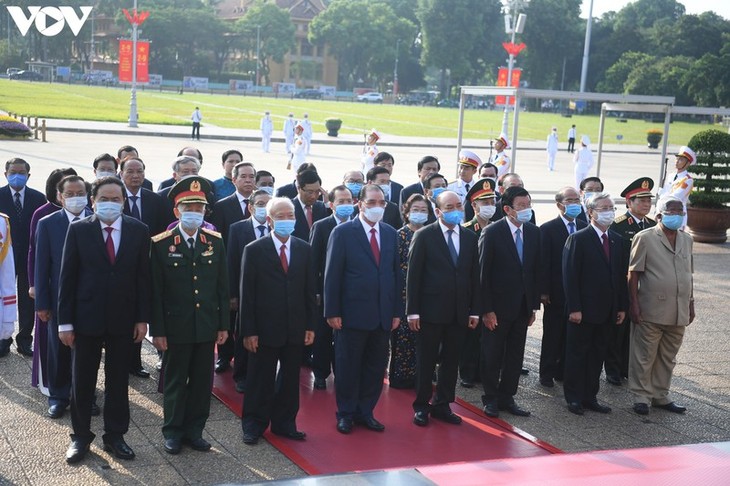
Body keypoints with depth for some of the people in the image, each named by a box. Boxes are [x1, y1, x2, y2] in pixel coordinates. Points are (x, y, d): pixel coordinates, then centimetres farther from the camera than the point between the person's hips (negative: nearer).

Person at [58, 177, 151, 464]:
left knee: (118, 381, 10)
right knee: (81, 381, 8)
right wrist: (65, 322, -6)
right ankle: (80, 437, 23)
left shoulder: (138, 231, -1)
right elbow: (67, 278, -3)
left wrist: (142, 318, -2)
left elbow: (143, 276, 1)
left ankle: (115, 436, 23)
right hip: (86, 318, -1)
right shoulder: (78, 230, -4)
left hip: (123, 319, 1)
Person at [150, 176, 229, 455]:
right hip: (175, 327, -3)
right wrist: (157, 330, -8)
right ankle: (173, 432, 23)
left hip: (207, 327, 3)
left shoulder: (215, 241, 4)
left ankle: (194, 430, 24)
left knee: (202, 382, 10)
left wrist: (223, 325, 5)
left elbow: (222, 287, 7)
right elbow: (155, 292, -6)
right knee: (175, 382, 9)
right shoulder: (161, 244, -6)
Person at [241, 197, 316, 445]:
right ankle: (254, 425, 21)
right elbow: (247, 294, -6)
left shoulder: (304, 250, 6)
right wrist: (249, 331, -10)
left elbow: (309, 291, 8)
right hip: (265, 329, -3)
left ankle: (284, 423, 25)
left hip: (296, 329, 3)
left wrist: (310, 326, 3)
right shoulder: (254, 250, -4)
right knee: (260, 379, 7)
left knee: (290, 379, 12)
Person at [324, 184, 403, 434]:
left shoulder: (390, 234, 9)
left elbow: (395, 273, 10)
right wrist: (332, 312, -10)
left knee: (376, 367, 11)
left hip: (383, 315, 5)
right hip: (352, 313, -4)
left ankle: (365, 412, 24)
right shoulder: (343, 233, -5)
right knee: (348, 366, 6)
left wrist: (397, 311, 7)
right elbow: (332, 275, -6)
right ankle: (346, 413, 20)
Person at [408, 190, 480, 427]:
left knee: (451, 361, 10)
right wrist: (412, 311, -10)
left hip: (459, 312, 4)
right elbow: (413, 275, -6)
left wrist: (474, 310, 5)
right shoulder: (424, 236, -4)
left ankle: (442, 405, 22)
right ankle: (421, 406, 18)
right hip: (430, 310, -4)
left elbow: (474, 276, 9)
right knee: (426, 362, 5)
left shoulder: (470, 238, 9)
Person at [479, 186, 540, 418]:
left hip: (523, 306, 5)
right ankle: (491, 398, 20)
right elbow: (483, 273, -12)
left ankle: (507, 397, 24)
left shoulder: (534, 232, 4)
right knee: (492, 355, 7)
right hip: (498, 306, -5)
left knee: (515, 355, 12)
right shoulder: (492, 233, -12)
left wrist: (534, 305, 4)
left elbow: (536, 270, 8)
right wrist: (486, 309, -14)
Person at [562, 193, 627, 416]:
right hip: (583, 310, -6)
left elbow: (621, 275, 12)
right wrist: (574, 308, -18)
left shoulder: (617, 240, 10)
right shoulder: (578, 239, -10)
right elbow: (570, 276, -13)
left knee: (597, 354, 12)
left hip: (606, 311, 6)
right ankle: (574, 398, 14)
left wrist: (622, 306, 8)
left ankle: (590, 396, 21)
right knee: (577, 353, 4)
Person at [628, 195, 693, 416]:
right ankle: (642, 396, 14)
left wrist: (690, 303, 15)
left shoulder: (687, 240, 12)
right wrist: (634, 304, -11)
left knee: (668, 358, 14)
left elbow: (688, 274, 18)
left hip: (678, 313, 6)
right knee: (645, 357, 3)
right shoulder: (645, 238, -6)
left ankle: (660, 396, 25)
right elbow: (633, 274, -7)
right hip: (651, 311, -6)